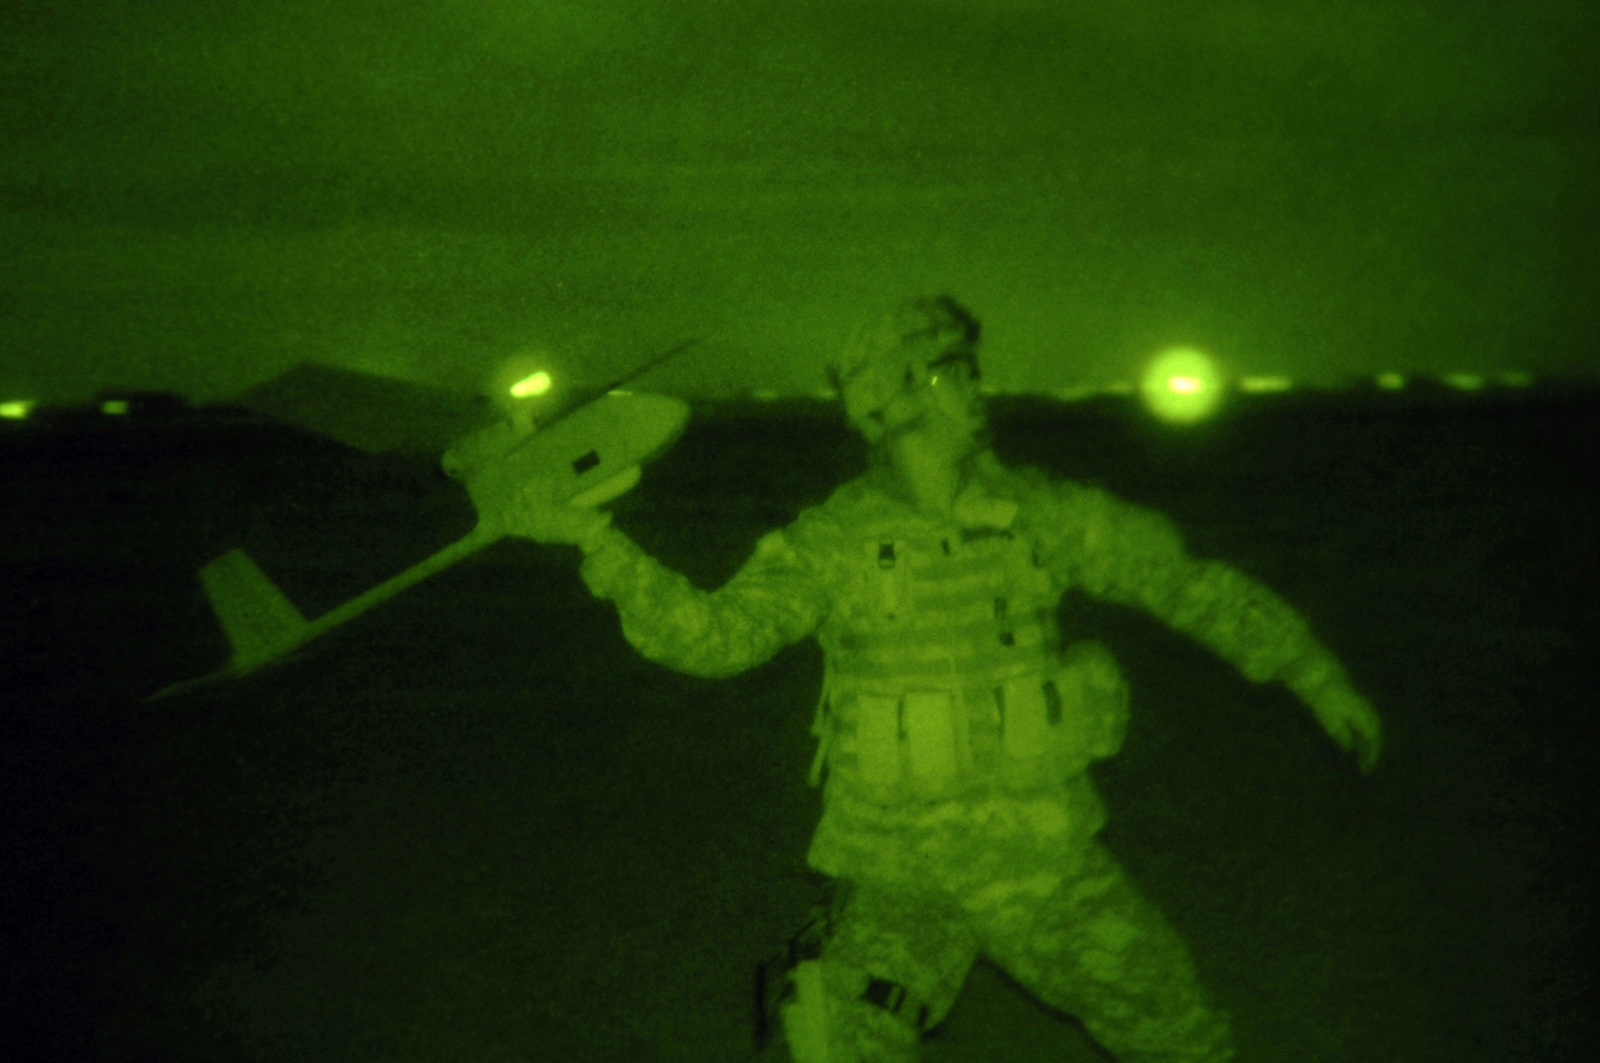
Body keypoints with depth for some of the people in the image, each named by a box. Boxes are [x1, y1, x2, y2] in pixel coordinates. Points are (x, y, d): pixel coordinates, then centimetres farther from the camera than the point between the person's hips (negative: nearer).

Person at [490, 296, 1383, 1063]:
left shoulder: (1042, 517, -1)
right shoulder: (830, 545, -6)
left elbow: (1186, 581, 6)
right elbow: (713, 633, -15)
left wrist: (1314, 672, 6)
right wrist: (598, 541, -27)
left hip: (1045, 860, 2)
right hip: (900, 876, -2)